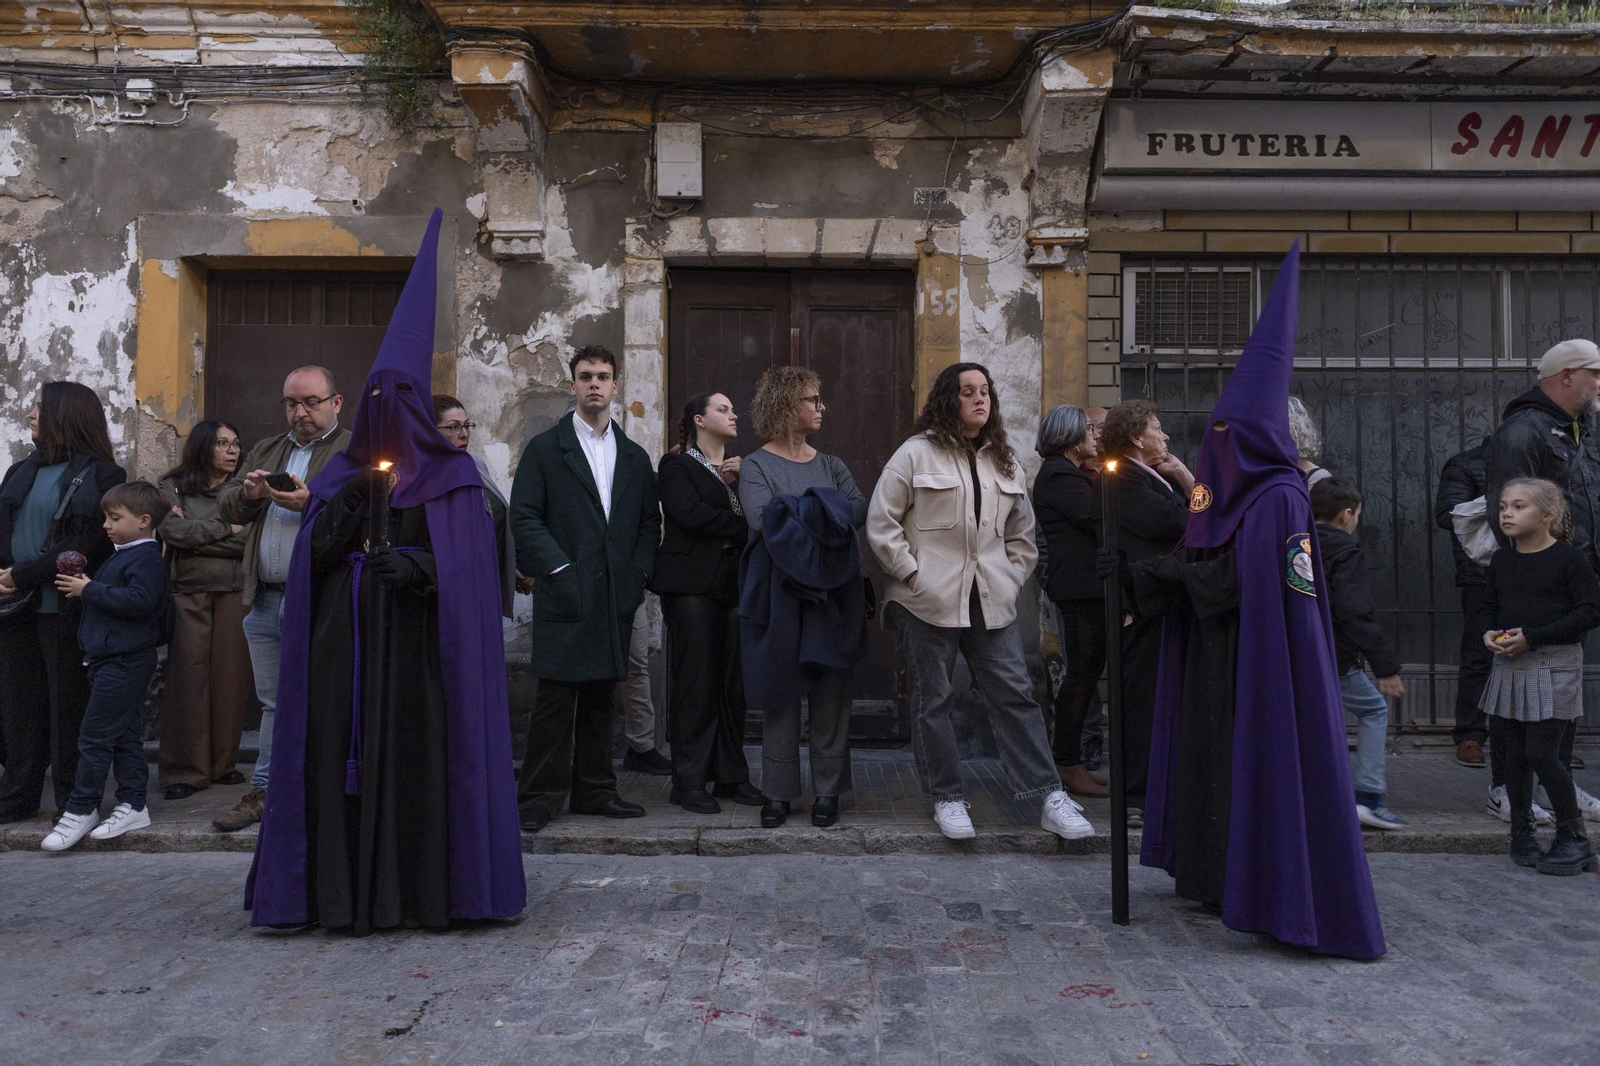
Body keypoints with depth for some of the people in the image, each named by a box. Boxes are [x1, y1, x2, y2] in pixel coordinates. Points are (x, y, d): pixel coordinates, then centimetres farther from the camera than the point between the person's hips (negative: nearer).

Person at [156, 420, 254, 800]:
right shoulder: (173, 487, 7)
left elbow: (253, 540, -2)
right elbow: (173, 531, -8)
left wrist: (196, 535, -5)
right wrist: (226, 529, -3)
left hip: (234, 594, 2)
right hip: (188, 593, -1)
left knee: (231, 678, 1)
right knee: (188, 680, -3)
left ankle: (224, 764, 12)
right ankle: (185, 771, 3)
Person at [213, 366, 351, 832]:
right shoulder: (265, 451, 20)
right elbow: (226, 507, 17)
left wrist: (311, 504, -24)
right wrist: (247, 493, -4)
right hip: (265, 600, 6)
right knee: (273, 702, 15)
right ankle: (265, 791, 25)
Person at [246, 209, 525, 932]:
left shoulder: (452, 478, 4)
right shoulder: (338, 476, 14)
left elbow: (470, 566, -3)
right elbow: (309, 561, 7)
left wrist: (421, 564, -20)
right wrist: (338, 515, -10)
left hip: (417, 644, -3)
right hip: (346, 644, 3)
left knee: (421, 757, -3)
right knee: (344, 759, 0)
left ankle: (428, 892, 8)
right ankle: (347, 895, 9)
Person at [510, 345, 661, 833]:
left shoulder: (634, 457, 16)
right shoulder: (544, 449, 3)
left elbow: (650, 522, 15)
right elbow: (523, 518, -4)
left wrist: (638, 572, 0)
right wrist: (559, 570, -12)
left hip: (615, 597, 4)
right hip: (565, 595, -4)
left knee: (600, 699, 11)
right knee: (555, 698, -3)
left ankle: (594, 791, 20)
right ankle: (539, 798, 7)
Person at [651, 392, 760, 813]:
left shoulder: (739, 467, 22)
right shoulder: (676, 466, 2)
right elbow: (689, 512, -14)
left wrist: (740, 483, -6)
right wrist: (741, 530, -6)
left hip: (733, 585, 6)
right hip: (692, 585, -6)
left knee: (733, 682, 5)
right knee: (695, 682, -5)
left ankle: (731, 775, 14)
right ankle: (690, 781, 2)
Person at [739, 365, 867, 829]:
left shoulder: (831, 465, 14)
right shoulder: (756, 465, 1)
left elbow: (860, 511, -3)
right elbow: (762, 519, -17)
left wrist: (794, 511, -11)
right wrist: (821, 512, -9)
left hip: (833, 594, 3)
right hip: (780, 594, -3)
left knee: (830, 694, 5)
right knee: (781, 694, 3)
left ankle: (827, 790, 15)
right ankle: (779, 791, 14)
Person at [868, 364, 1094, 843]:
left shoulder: (1003, 460, 15)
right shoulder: (916, 453, -2)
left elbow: (1022, 531, 21)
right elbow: (881, 523, -4)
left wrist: (1013, 578, 9)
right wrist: (911, 574, -9)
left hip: (992, 601, 4)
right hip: (928, 601, -4)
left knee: (1015, 695, 2)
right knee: (933, 700, 4)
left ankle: (1049, 796, 6)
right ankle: (946, 797, 16)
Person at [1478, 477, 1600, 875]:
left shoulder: (1568, 557, -9)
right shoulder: (1501, 560, 7)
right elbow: (1489, 606, 18)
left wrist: (1532, 637, -18)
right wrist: (1488, 633, -4)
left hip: (1554, 666, -5)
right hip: (1509, 665, 5)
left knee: (1542, 754, -7)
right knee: (1516, 753, 11)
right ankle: (1521, 832, 23)